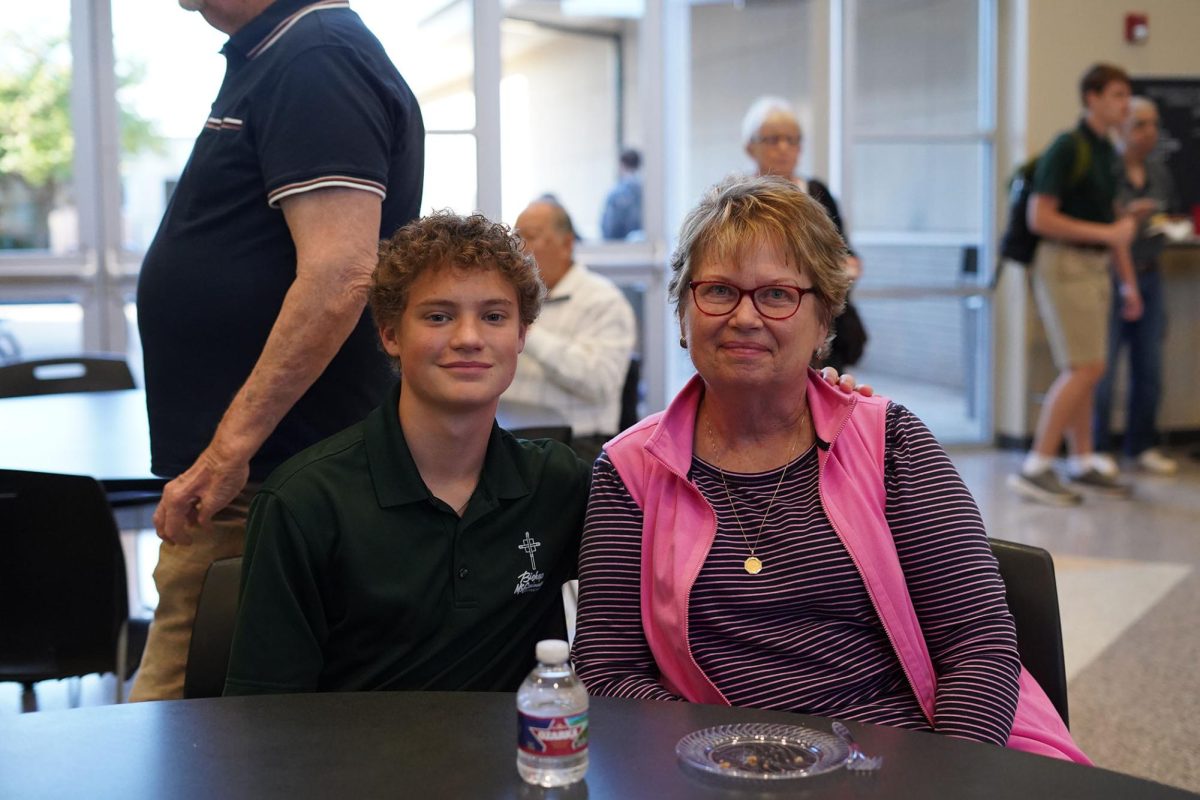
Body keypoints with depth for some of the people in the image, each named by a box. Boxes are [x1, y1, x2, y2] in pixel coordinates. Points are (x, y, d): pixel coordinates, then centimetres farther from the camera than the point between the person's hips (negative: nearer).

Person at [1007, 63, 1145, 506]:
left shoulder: (1107, 153, 14)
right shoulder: (1066, 149, -12)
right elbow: (1039, 217, -18)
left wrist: (1128, 281, 19)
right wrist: (1106, 233, -17)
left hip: (1095, 267, 9)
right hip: (1065, 264, -9)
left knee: (1084, 370, 11)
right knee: (1084, 369, -13)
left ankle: (1083, 464, 19)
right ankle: (1035, 467, -10)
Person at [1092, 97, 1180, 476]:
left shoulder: (1159, 173, 11)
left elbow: (1174, 216, 22)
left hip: (1149, 277, 6)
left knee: (1149, 367, 9)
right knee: (1103, 367, -4)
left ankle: (1142, 445, 19)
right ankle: (1097, 449, 7)